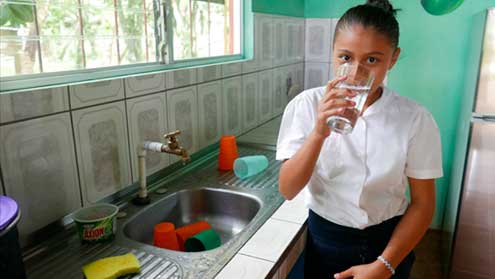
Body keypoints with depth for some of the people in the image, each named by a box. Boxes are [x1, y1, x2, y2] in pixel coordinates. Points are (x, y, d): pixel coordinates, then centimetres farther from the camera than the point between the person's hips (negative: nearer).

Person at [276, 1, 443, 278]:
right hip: (325, 240, 0)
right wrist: (319, 133, -33)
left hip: (389, 240, 0)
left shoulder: (416, 119, -14)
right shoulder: (307, 105, -15)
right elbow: (288, 190, -19)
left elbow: (422, 203, -6)